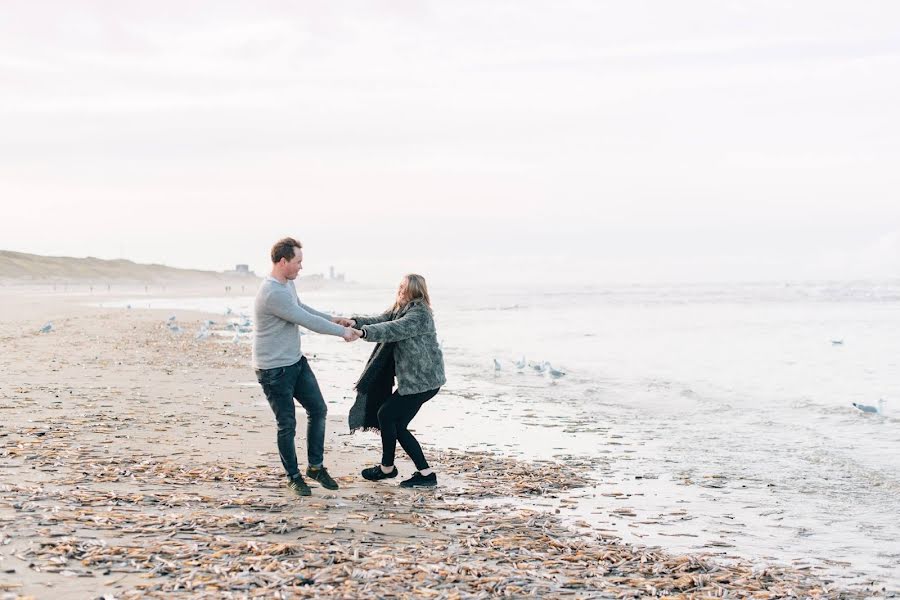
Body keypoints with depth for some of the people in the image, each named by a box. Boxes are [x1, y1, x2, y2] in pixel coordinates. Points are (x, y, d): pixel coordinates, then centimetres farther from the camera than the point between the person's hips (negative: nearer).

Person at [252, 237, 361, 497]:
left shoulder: (288, 284, 5)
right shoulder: (273, 294, -27)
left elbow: (301, 308, 24)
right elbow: (308, 321, -23)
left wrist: (334, 319, 17)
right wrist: (342, 332, -13)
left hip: (296, 361, 10)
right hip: (274, 369, -10)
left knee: (318, 410, 11)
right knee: (287, 424, 1)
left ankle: (316, 466, 24)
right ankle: (293, 477, 17)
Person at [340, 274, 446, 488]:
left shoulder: (420, 314, -18)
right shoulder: (399, 310, 13)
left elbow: (393, 330, -32)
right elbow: (378, 320, 0)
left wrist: (362, 333, -43)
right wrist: (355, 321, -19)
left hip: (423, 380, -10)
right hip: (413, 379, 10)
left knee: (386, 414, -4)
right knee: (398, 426, 8)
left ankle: (387, 468, 9)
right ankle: (425, 473, 14)